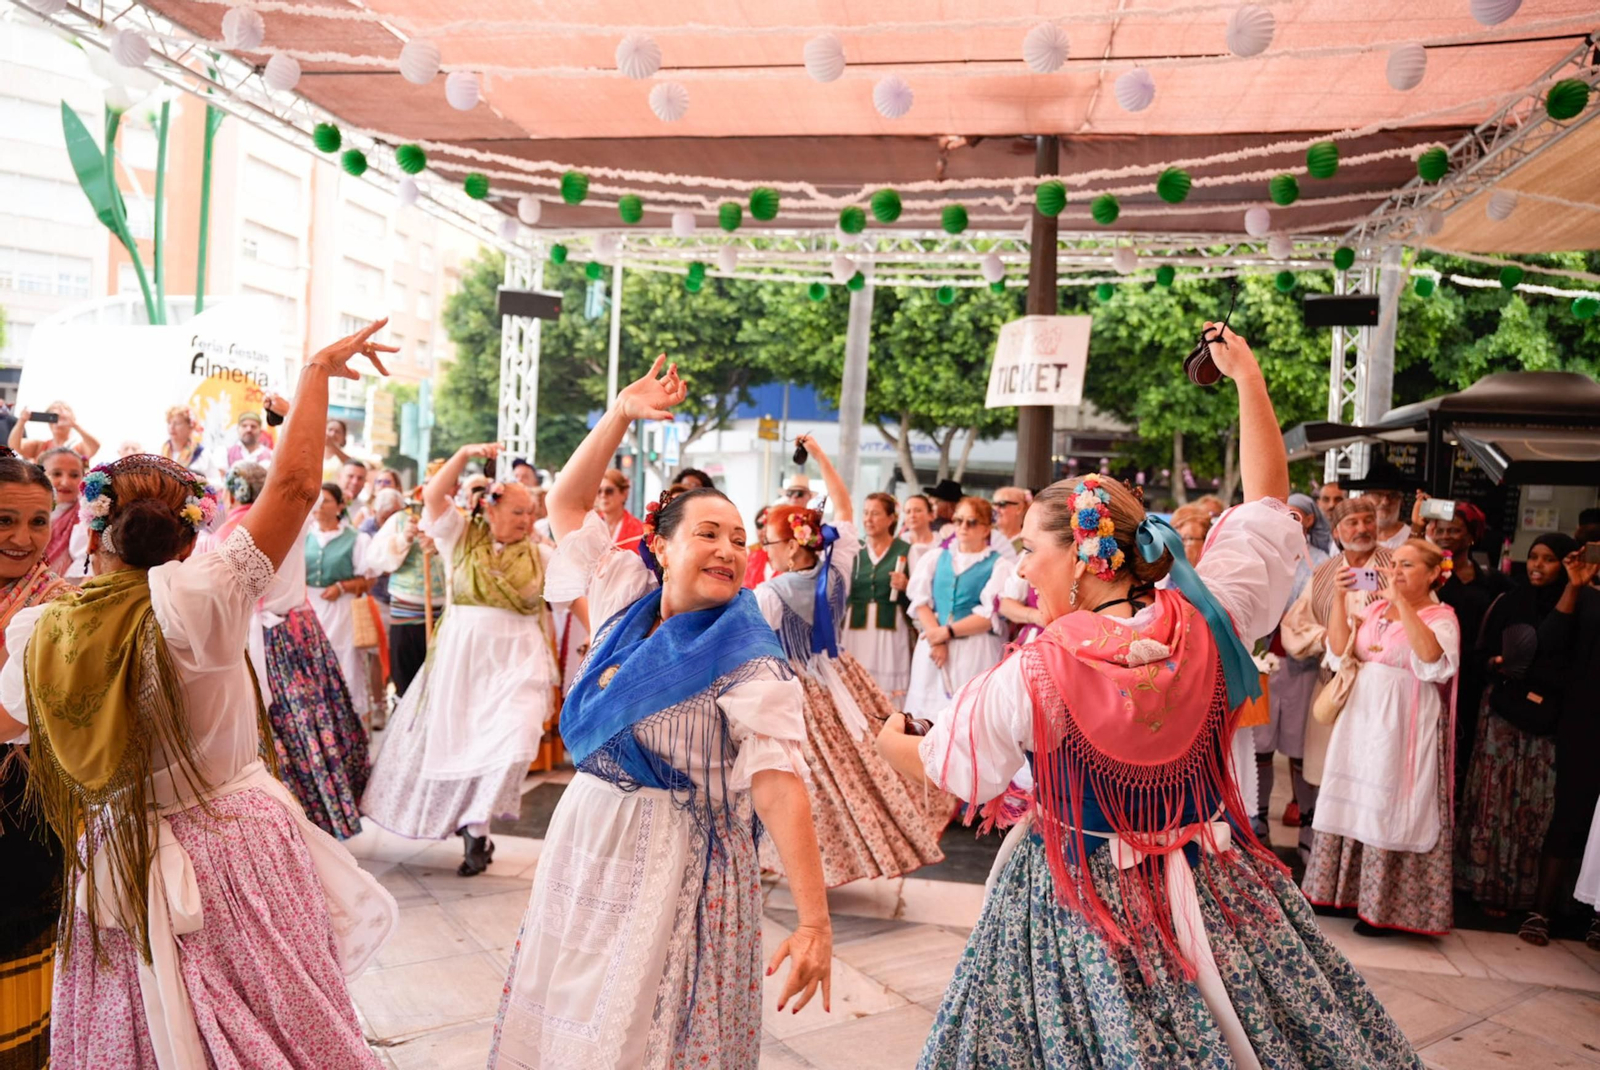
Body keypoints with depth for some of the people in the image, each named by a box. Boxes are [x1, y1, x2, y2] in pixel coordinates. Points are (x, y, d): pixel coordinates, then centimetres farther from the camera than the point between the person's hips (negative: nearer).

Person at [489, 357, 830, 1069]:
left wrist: (814, 920, -31)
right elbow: (566, 505, 8)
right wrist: (620, 415, -3)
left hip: (678, 866, -6)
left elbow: (780, 786, -24)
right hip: (586, 846, 6)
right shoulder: (626, 600, 0)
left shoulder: (750, 664, -17)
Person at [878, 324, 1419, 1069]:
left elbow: (934, 762, -5)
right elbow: (1268, 498, 3)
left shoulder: (1033, 675, -21)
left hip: (1080, 905, -3)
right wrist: (1247, 376, 10)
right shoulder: (1208, 617, -13)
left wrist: (887, 739, 18)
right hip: (1214, 885, 4)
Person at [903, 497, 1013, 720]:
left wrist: (947, 632, -9)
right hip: (932, 645, 4)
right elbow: (921, 602, 4)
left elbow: (990, 616, -6)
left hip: (975, 651, -3)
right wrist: (935, 639, -10)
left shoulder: (999, 566, 1)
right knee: (926, 712, 2)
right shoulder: (934, 559, 14)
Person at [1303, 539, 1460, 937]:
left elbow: (1432, 658, -24)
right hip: (1360, 720, 5)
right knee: (1353, 803, 10)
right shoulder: (1374, 609, 10)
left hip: (1402, 728, -5)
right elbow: (1339, 651, 2)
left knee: (1390, 810, 0)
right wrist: (1340, 598, -6)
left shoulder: (1440, 617, -4)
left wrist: (1402, 602, -23)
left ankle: (1380, 905, 12)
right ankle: (1341, 888, 23)